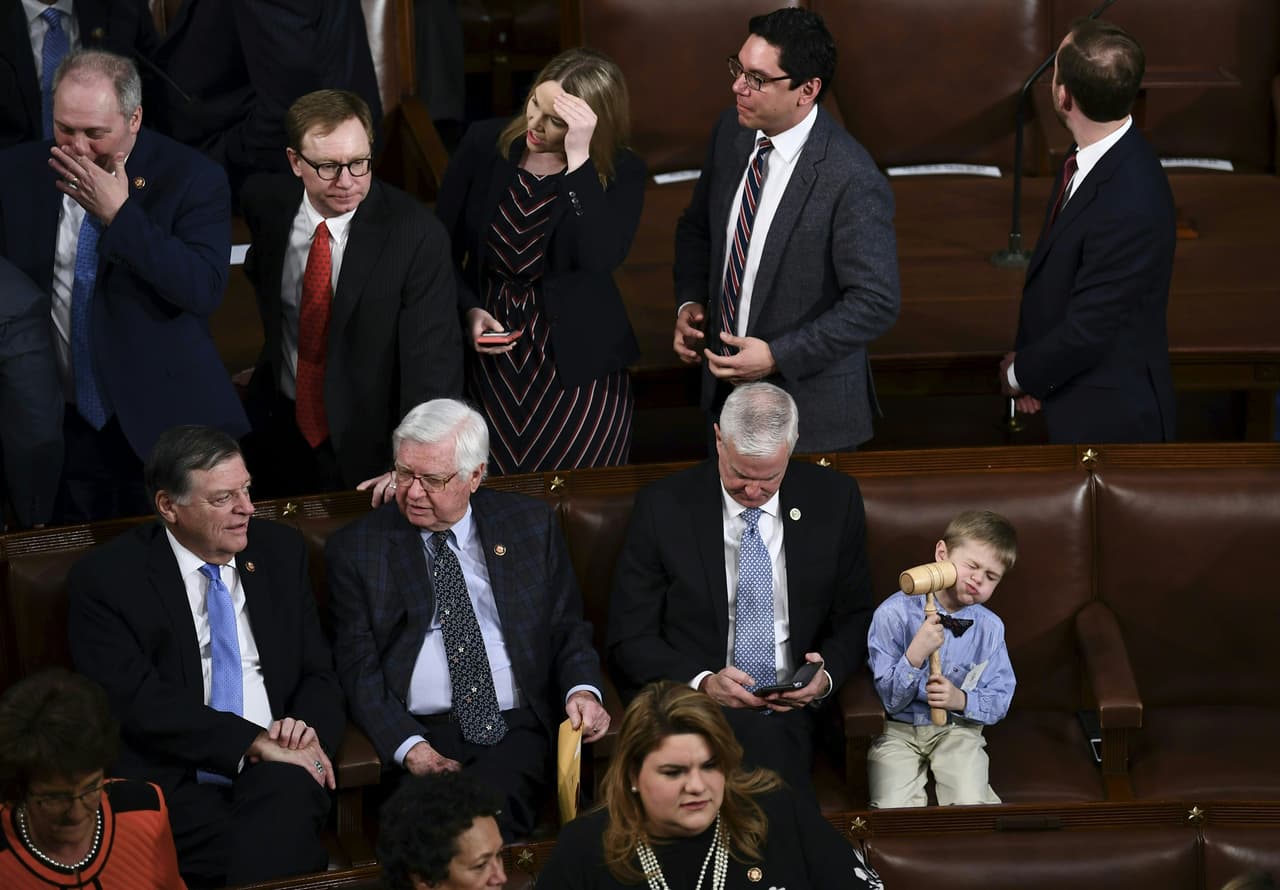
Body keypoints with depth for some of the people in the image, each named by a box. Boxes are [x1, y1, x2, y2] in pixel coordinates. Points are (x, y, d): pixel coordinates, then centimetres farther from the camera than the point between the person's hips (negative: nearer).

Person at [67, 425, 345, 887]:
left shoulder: (281, 551, 14)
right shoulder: (105, 579, -1)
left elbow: (319, 675, 16)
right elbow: (138, 702, -10)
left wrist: (308, 728, -7)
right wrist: (255, 742, -17)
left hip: (277, 777, 4)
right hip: (175, 785, -4)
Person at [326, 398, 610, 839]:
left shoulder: (531, 525, 13)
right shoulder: (354, 549, 8)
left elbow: (569, 629, 17)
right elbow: (358, 668, 3)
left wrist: (582, 689, -6)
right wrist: (411, 748, -12)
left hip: (517, 728, 0)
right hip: (416, 733, 0)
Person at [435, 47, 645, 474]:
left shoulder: (621, 173, -7)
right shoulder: (485, 144, -1)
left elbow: (600, 259, -25)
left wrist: (579, 160, -27)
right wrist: (468, 311, -10)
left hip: (577, 369, -1)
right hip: (487, 357, 2)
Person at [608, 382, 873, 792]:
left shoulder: (834, 498, 5)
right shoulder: (662, 507, -1)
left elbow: (854, 618, 14)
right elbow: (630, 639, 1)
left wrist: (827, 676, -8)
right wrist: (702, 682, -17)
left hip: (792, 710, 2)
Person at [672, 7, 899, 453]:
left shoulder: (851, 180, -24)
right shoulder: (732, 130, -3)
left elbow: (875, 302, -21)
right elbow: (697, 226, 14)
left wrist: (778, 357, -22)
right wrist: (689, 302, -2)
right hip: (724, 387, 6)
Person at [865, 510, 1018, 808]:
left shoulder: (990, 627, -2)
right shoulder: (894, 614, -13)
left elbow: (999, 701, 1)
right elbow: (888, 700, -12)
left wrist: (961, 700, -20)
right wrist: (915, 655, -29)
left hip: (958, 729, 2)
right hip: (898, 730, -2)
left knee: (970, 804, -23)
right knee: (895, 810, -23)